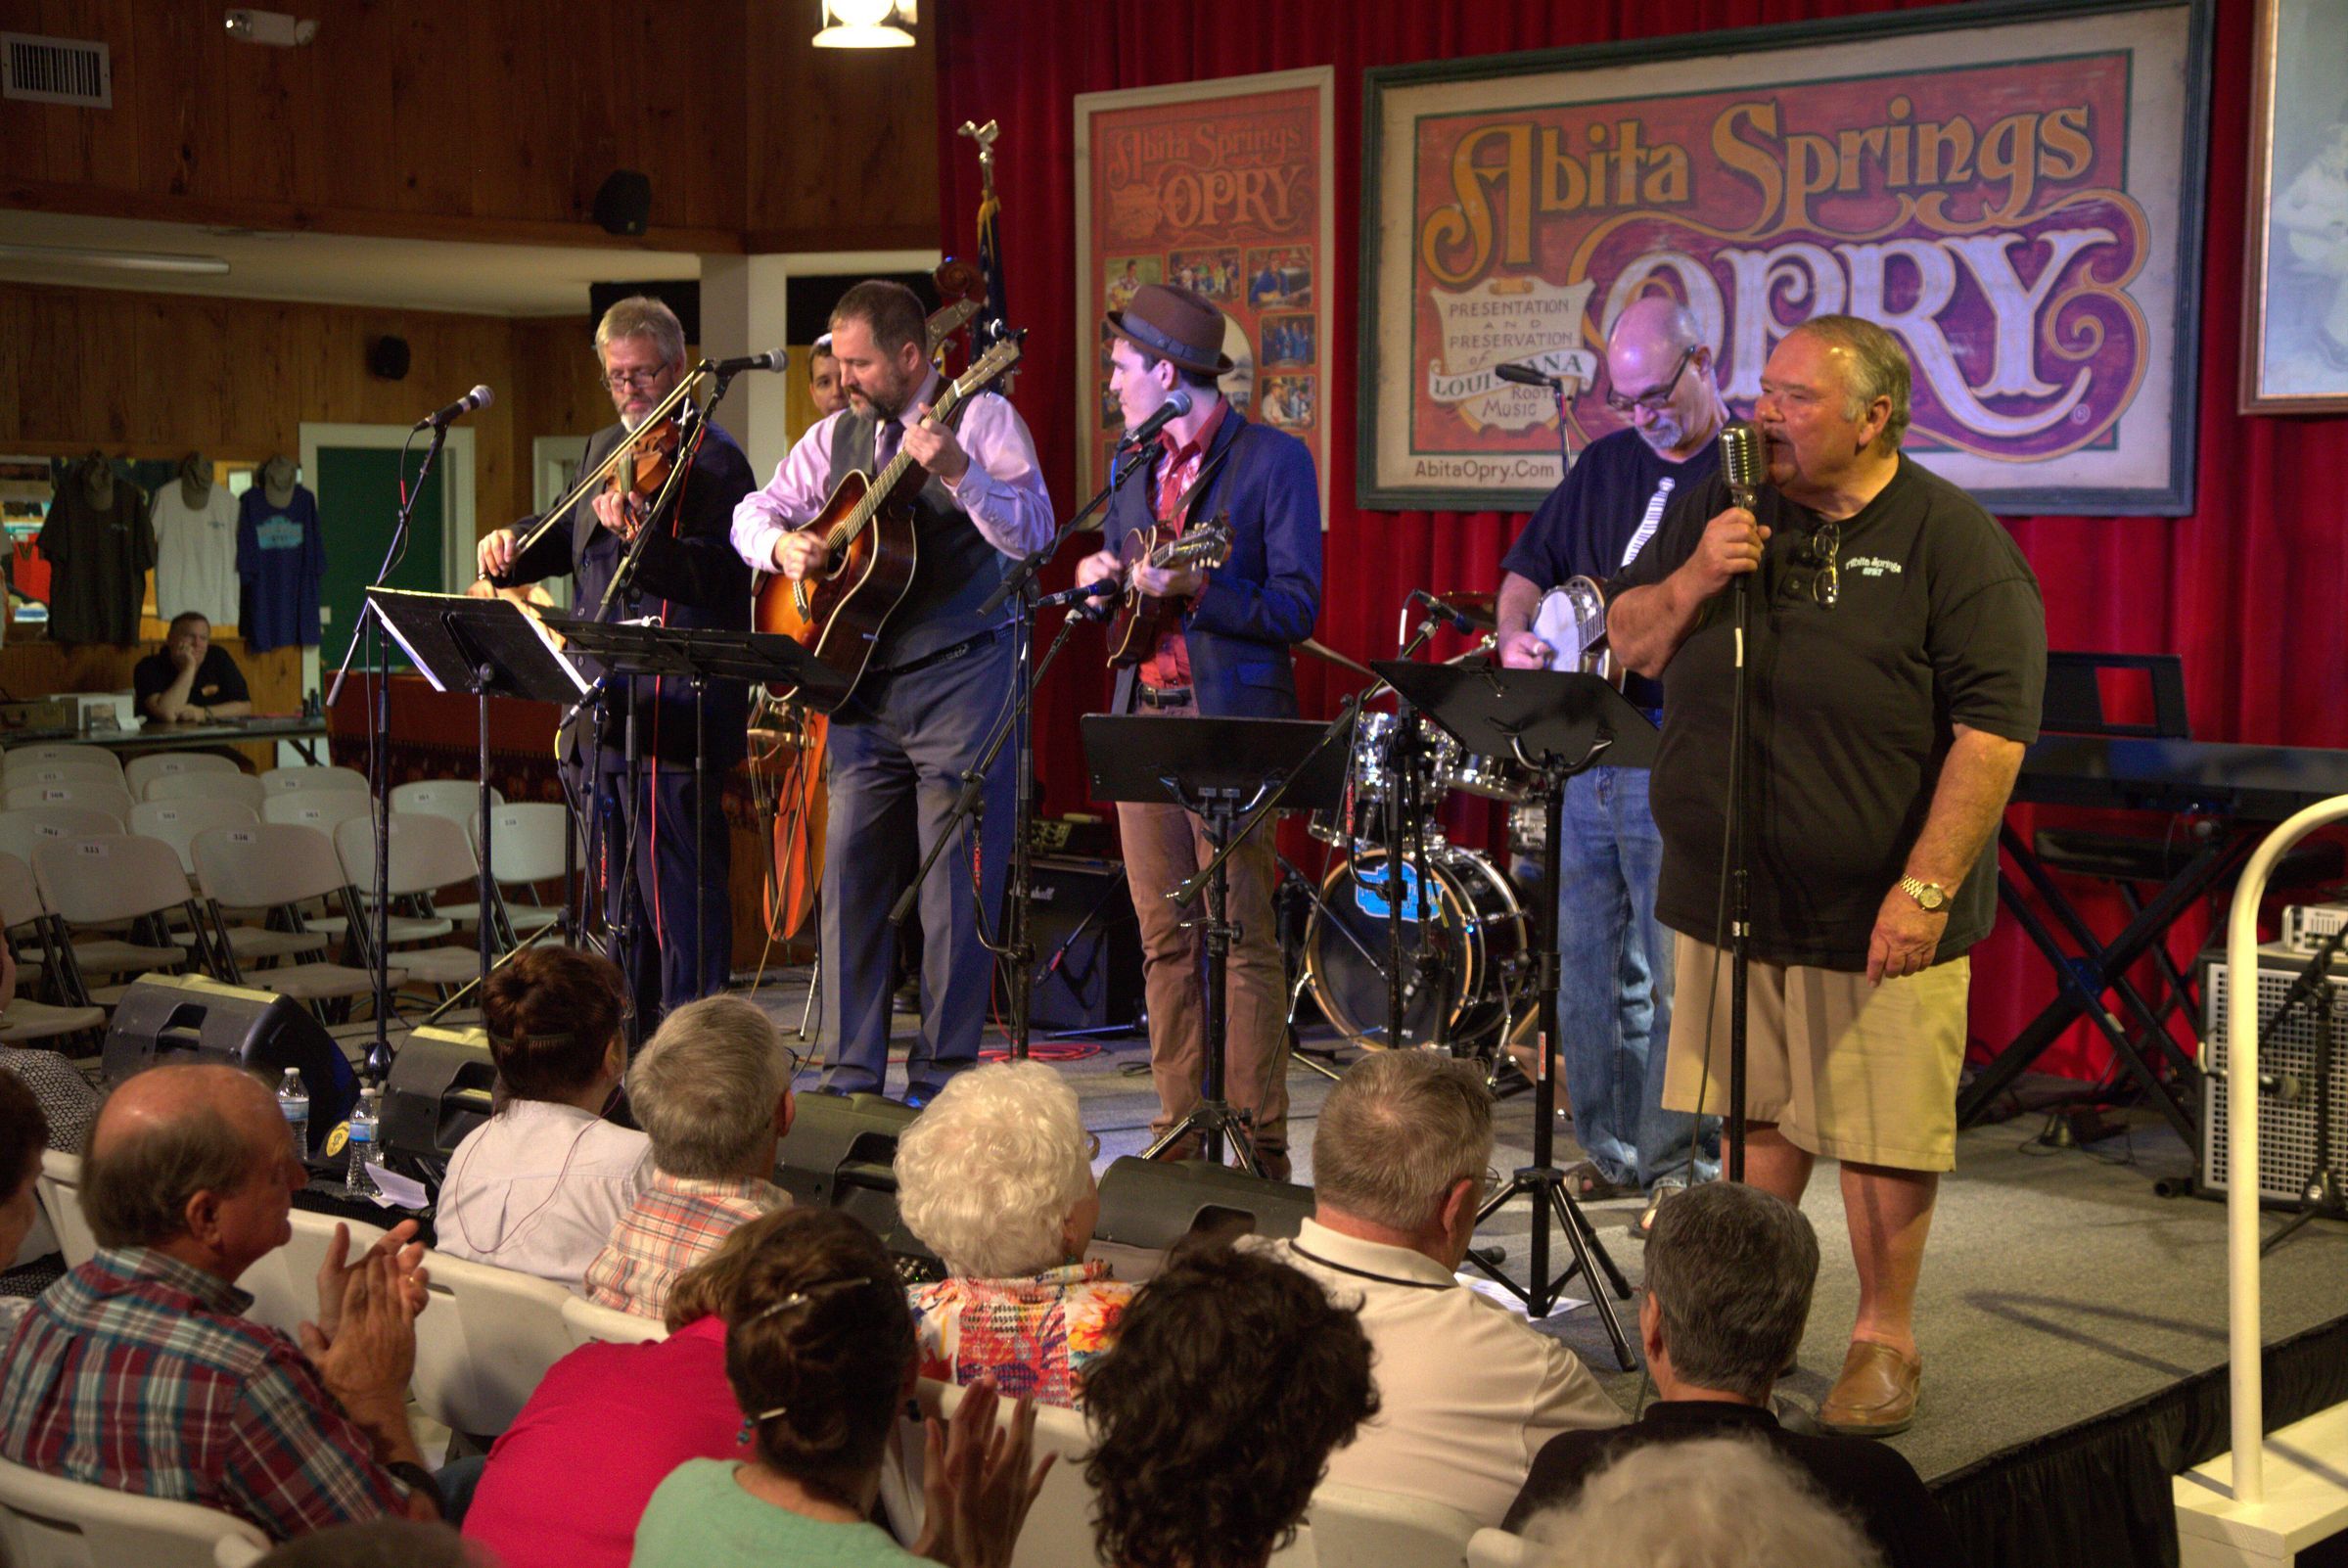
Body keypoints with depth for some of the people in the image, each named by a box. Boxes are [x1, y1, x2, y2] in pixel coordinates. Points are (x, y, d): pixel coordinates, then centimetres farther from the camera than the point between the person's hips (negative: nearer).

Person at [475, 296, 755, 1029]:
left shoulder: (713, 460, -7)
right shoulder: (603, 450, 17)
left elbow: (726, 573, -21)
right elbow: (567, 538, 31)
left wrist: (644, 539, -34)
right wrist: (515, 545, 11)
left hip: (675, 707, -9)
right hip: (602, 708, 9)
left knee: (674, 880, -10)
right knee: (618, 882, 16)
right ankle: (633, 1032, 26)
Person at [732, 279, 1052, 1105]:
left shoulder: (980, 418, -4)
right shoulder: (837, 436, 14)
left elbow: (1032, 533, -16)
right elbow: (752, 511, 18)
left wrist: (958, 473, -31)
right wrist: (782, 544, -4)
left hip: (960, 680, -6)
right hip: (864, 685, 6)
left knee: (955, 890, -4)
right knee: (850, 875, 6)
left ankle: (942, 1077, 4)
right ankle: (853, 1074, 14)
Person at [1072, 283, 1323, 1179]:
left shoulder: (1274, 460, -5)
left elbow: (1297, 610, -11)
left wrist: (1192, 587, -21)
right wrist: (1100, 579, 1)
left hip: (1232, 725, -7)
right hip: (1143, 718, 7)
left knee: (1244, 938, -5)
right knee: (1165, 938, 8)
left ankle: (1259, 1148, -1)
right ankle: (1179, 1132, 15)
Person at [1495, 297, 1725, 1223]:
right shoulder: (1606, 464, 15)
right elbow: (1529, 569, 21)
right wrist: (1516, 636, 2)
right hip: (1593, 740, 7)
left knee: (1675, 969, -4)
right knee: (1587, 960, 12)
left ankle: (1680, 1165, 6)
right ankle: (1610, 1151, 24)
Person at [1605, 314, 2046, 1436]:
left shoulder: (1953, 543, -11)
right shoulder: (1713, 510, 6)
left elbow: (1992, 730, -15)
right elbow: (1628, 643, 10)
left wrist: (1926, 887, -20)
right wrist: (1694, 582, -11)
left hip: (1875, 913, -4)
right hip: (1725, 893, 5)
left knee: (1884, 1138, 5)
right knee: (1754, 1113, 16)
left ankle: (1884, 1336, 22)